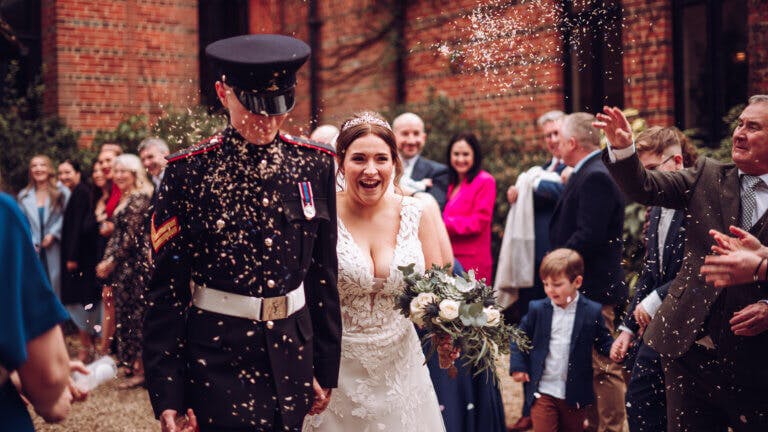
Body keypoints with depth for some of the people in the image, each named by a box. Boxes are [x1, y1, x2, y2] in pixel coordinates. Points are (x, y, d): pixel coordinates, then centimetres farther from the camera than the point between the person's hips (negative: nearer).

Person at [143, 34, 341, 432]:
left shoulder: (314, 163, 2)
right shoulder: (189, 171, -8)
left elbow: (324, 275, 8)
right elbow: (166, 290, -6)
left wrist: (326, 368, 10)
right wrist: (167, 395, -9)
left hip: (294, 355, 4)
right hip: (218, 360, -4)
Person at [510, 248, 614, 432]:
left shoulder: (592, 312, -6)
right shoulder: (537, 309, -2)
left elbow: (603, 341, 1)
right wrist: (518, 366, -2)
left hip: (575, 395, 0)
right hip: (542, 391, 0)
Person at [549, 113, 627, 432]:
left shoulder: (595, 177, -17)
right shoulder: (587, 174, 15)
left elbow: (589, 236, -23)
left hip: (594, 289, -11)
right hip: (584, 288, 11)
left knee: (604, 367, -2)